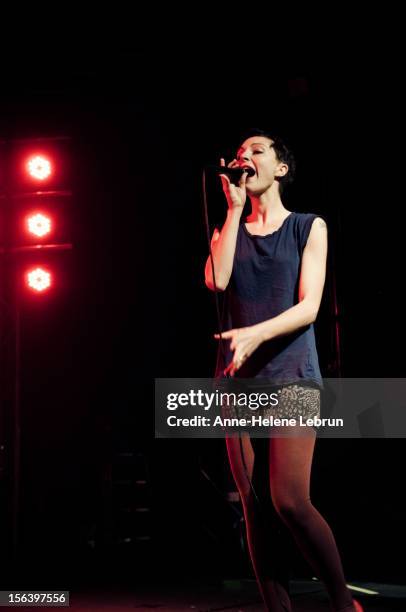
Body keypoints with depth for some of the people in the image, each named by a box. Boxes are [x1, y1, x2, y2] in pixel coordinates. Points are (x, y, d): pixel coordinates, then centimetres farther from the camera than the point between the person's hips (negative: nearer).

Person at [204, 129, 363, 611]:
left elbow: (309, 306, -5)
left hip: (291, 376, -3)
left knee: (290, 500, -16)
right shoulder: (228, 231, 16)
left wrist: (256, 334, -22)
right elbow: (216, 281, -6)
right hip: (238, 379, 4)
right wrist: (235, 210, -1)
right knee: (255, 507, -2)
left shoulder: (308, 226, 7)